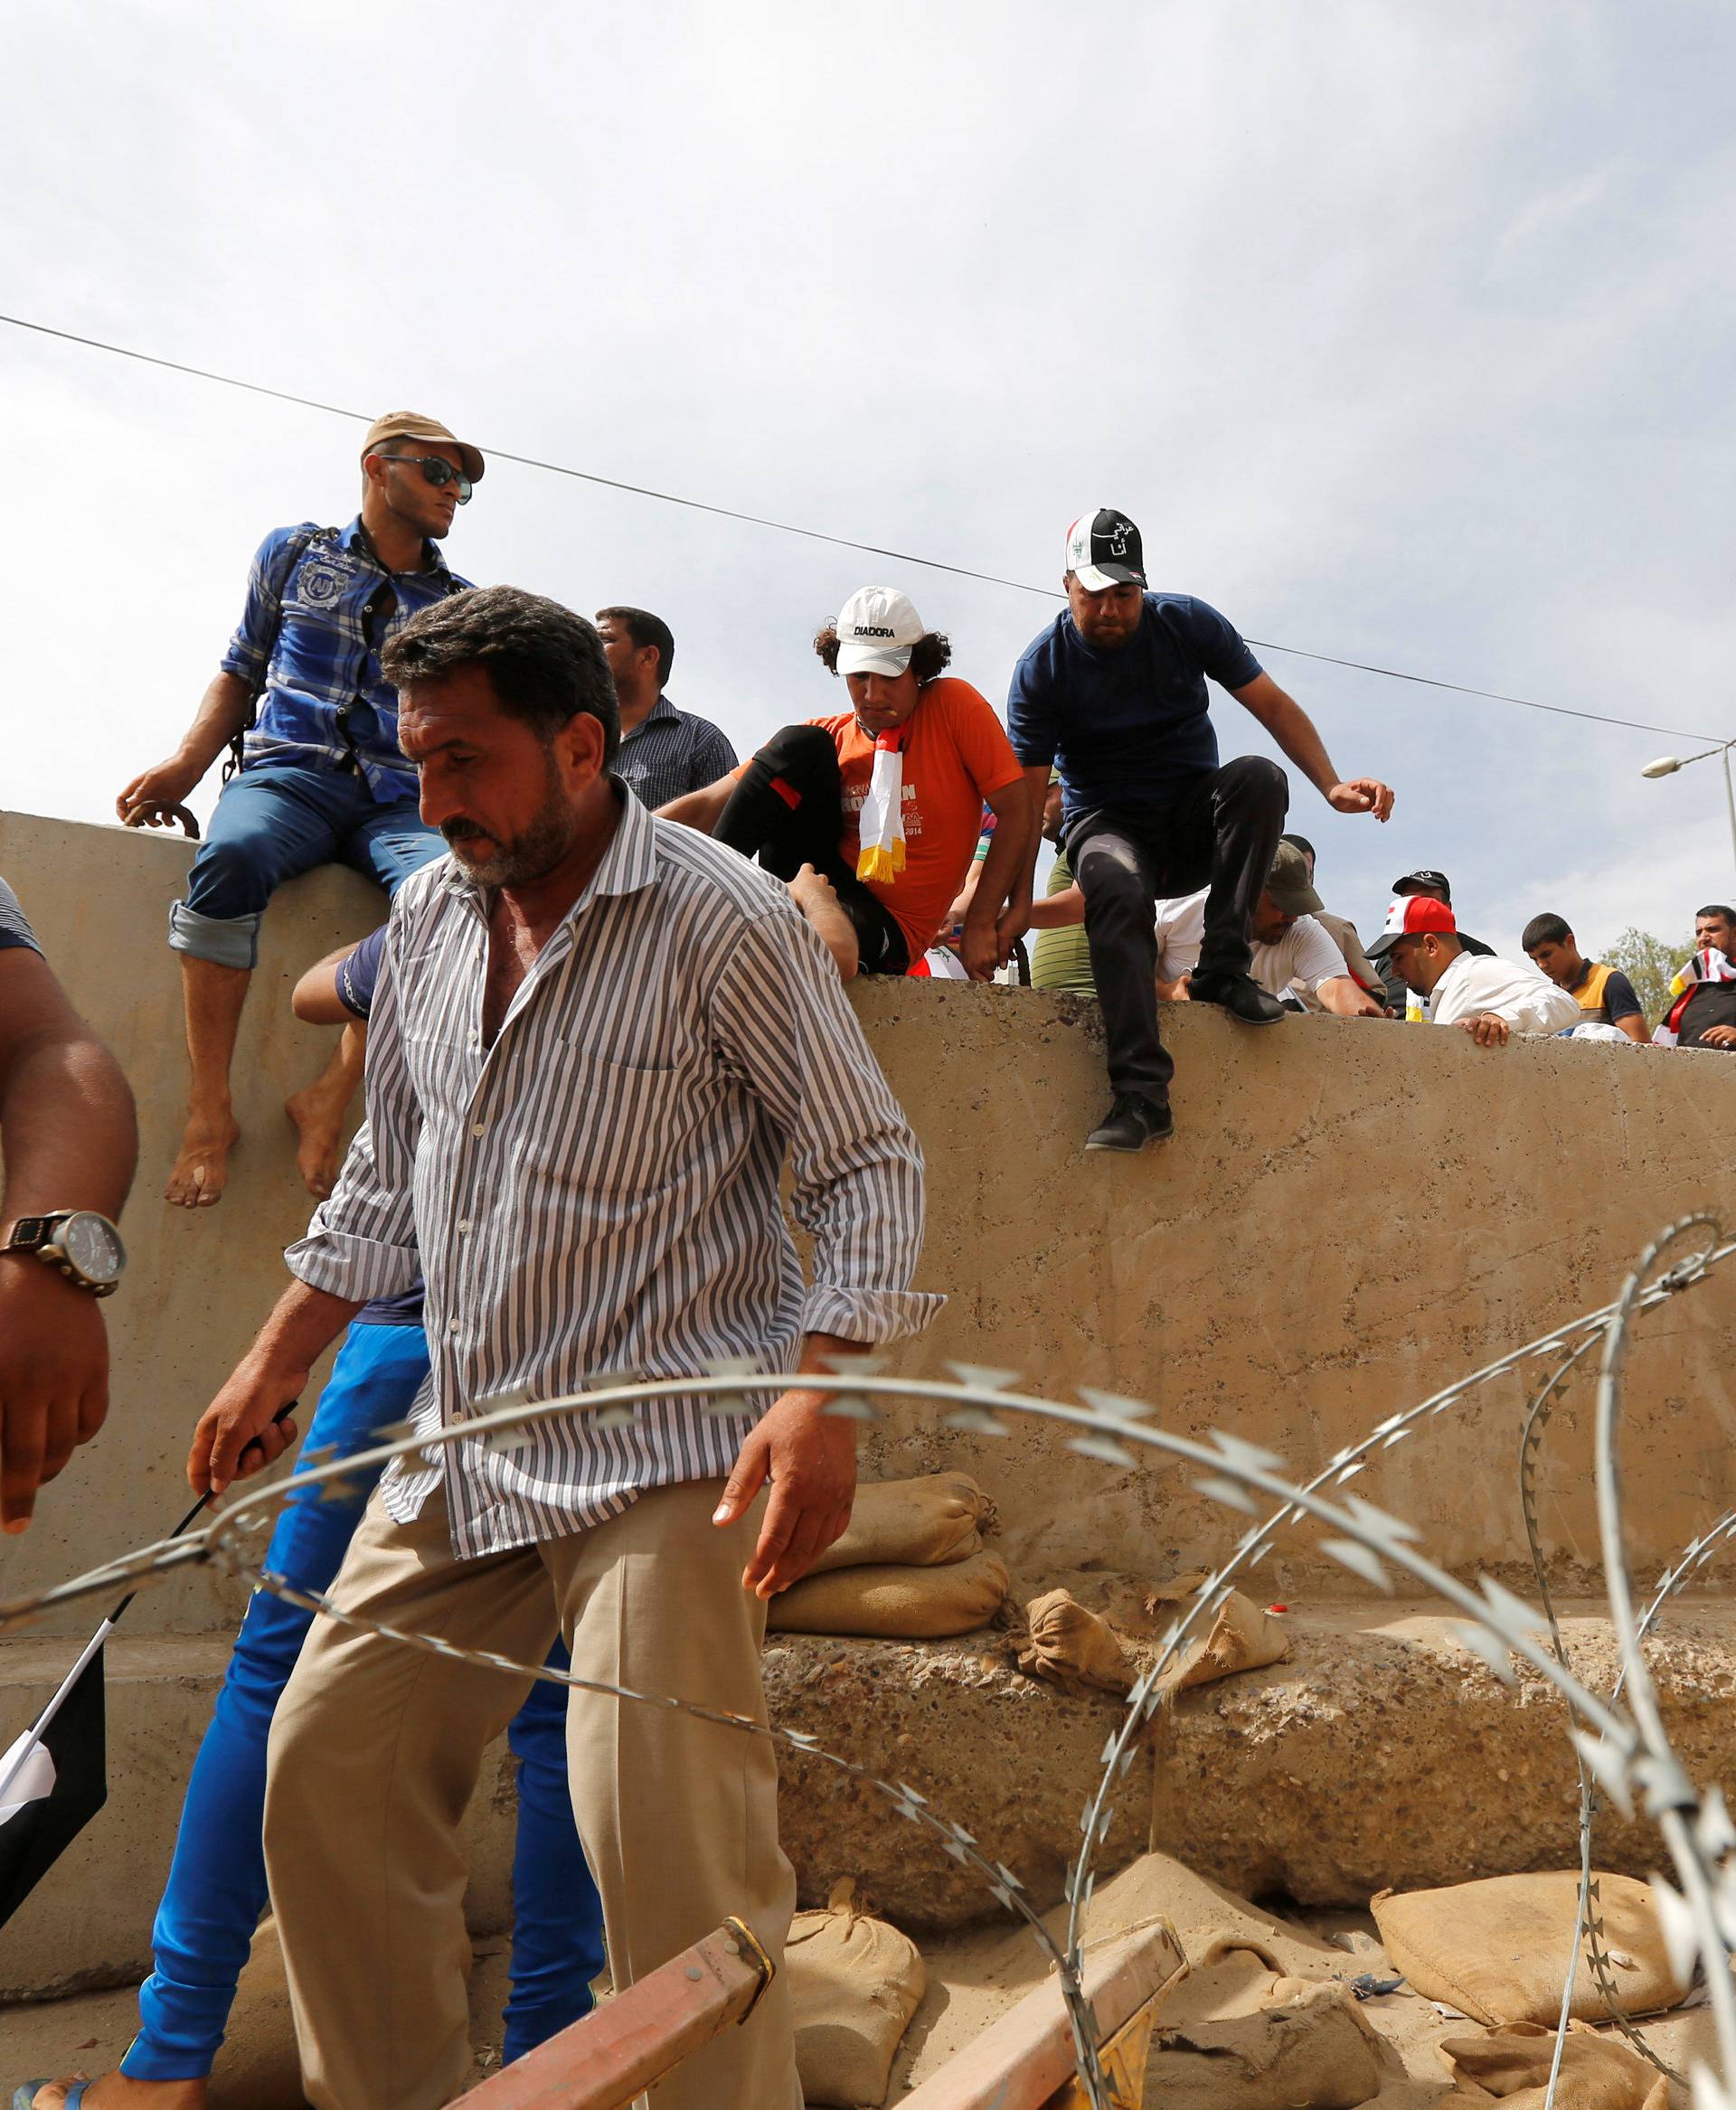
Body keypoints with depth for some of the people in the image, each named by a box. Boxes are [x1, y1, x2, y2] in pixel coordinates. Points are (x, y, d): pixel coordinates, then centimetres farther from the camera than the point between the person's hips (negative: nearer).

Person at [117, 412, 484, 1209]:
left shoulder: (460, 607, 20)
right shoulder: (294, 553, 19)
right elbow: (241, 673, 21)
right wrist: (187, 762, 3)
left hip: (400, 798, 1)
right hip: (289, 771, 0)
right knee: (229, 858, -37)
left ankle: (330, 1097, -24)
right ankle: (209, 1109, -27)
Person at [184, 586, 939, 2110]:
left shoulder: (729, 921, -12)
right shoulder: (429, 915, 8)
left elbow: (871, 1167, -10)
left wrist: (819, 1393, -24)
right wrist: (278, 1363, 16)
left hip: (661, 1455, -7)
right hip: (460, 1450, 7)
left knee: (667, 1840, -11)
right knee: (328, 1771, 13)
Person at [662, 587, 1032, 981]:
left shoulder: (953, 705, -1)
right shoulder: (827, 737, 6)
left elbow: (1016, 815, -5)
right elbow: (709, 805, 1)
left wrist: (979, 925, -12)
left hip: (887, 929, -4)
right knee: (801, 744, -16)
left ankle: (808, 891, -14)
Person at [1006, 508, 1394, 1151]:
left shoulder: (1187, 623, -1)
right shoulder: (1041, 669, -6)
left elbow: (1272, 704, -1)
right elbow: (1025, 795, -11)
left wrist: (1333, 785, -17)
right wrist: (1017, 902, -21)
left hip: (1195, 821, 3)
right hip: (1107, 823, -2)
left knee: (1258, 776, -30)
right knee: (1115, 888, -38)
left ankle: (1222, 968, -25)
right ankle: (1141, 1092, -43)